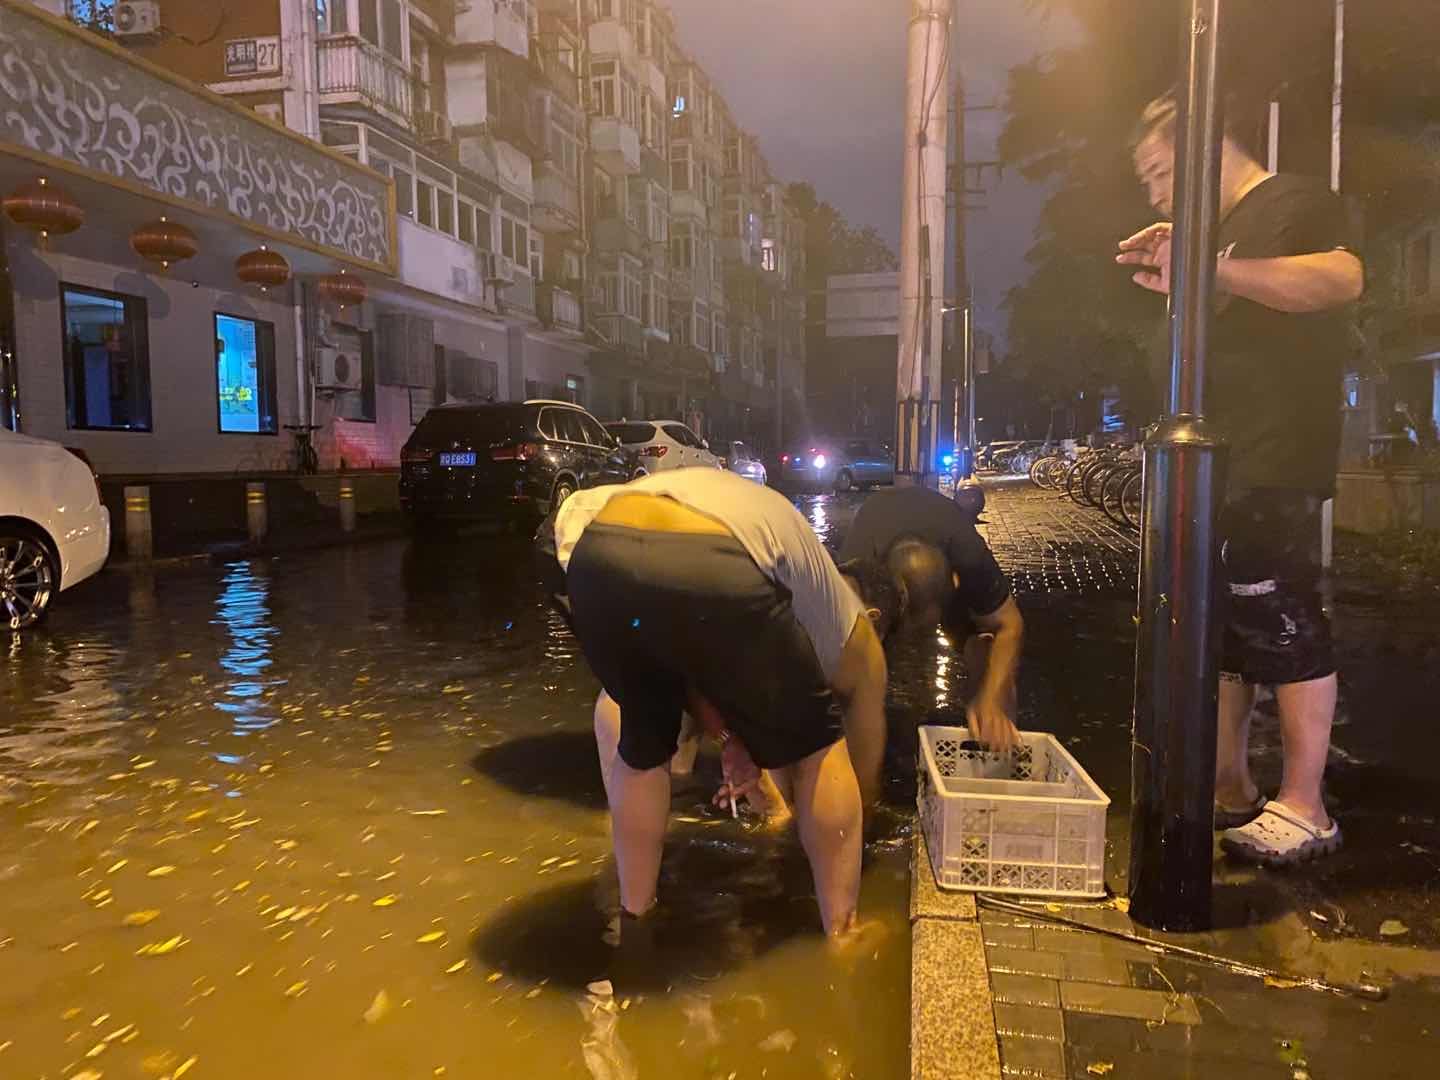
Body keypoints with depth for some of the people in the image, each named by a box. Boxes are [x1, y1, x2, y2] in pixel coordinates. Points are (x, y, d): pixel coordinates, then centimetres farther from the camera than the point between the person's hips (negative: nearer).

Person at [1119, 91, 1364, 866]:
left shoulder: (1295, 202, -4)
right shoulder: (1230, 229, 24)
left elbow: (1342, 278, -27)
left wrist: (1208, 271, -34)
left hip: (1275, 467, -9)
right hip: (1225, 465, 10)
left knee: (1284, 623, -8)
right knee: (1219, 625, 9)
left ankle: (1304, 808, 1)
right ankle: (1228, 786, 18)